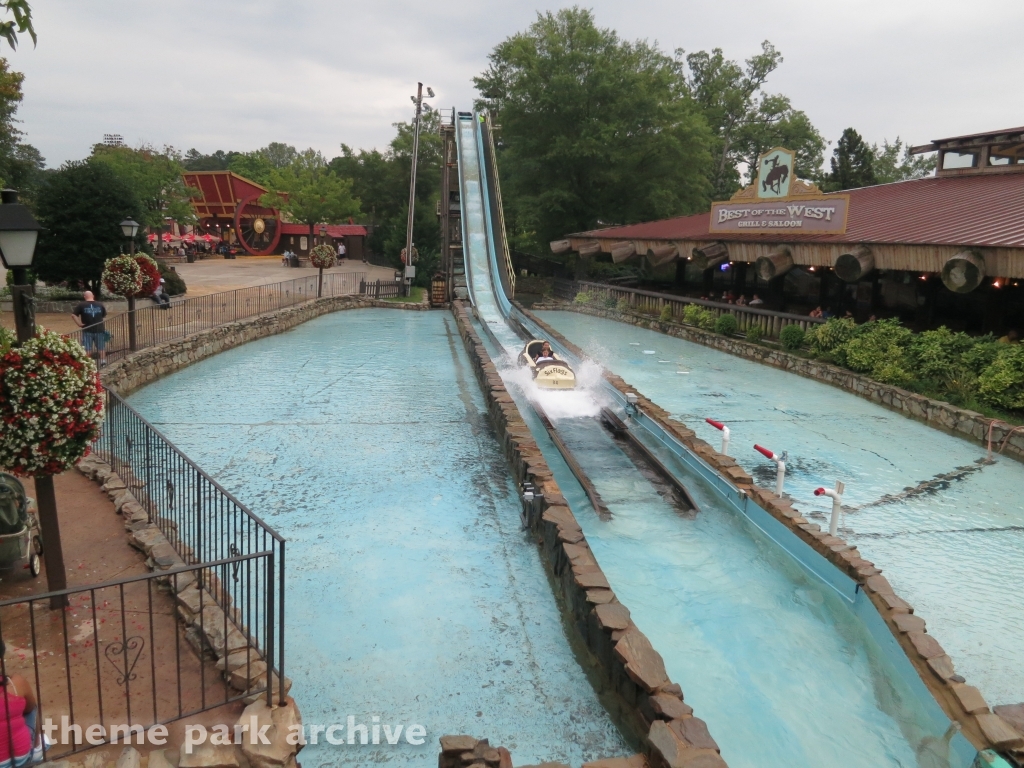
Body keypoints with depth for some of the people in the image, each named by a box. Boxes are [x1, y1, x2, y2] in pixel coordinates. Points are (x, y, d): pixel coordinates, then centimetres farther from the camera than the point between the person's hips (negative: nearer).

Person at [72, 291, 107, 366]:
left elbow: (73, 314, -9)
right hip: (99, 329, 2)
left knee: (87, 349, 4)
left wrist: (79, 323, -6)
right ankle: (103, 360, 12)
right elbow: (104, 315, 11)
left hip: (87, 330, -2)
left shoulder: (82, 305, -2)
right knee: (101, 347, 12)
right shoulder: (100, 305, 5)